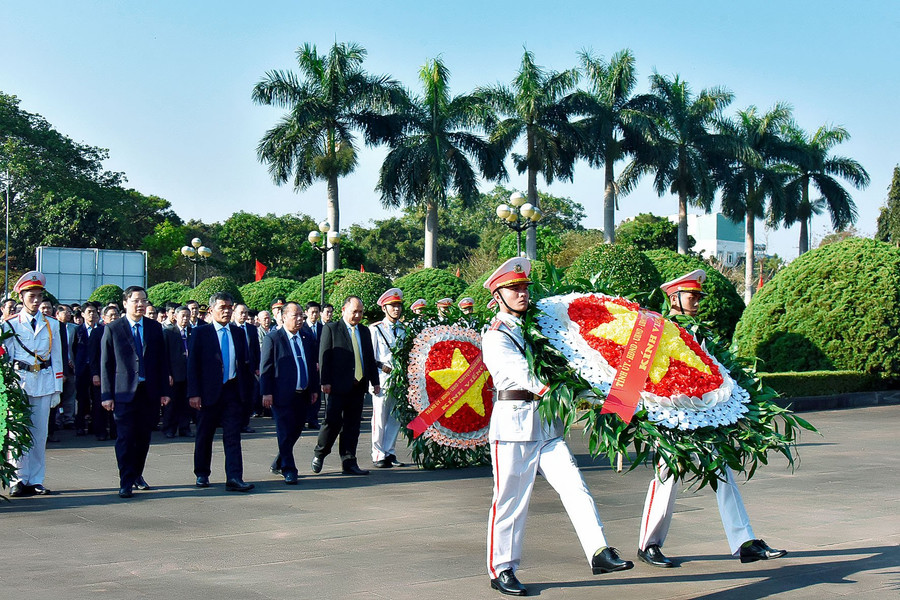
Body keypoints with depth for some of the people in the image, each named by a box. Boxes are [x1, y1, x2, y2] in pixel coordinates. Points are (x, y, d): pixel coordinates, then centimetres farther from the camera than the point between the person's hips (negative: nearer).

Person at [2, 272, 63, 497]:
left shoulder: (51, 325, 11)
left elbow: (56, 358, 12)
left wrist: (57, 389, 8)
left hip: (44, 384, 2)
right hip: (19, 383, -2)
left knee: (40, 433, 4)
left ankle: (36, 480, 10)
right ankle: (18, 480, 2)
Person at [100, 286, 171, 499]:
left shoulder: (155, 328, 9)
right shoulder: (113, 329, 1)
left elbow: (162, 361, 11)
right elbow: (106, 364, 1)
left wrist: (164, 391, 5)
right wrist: (107, 395, -5)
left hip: (150, 392, 3)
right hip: (124, 393, -3)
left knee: (144, 437, 9)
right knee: (125, 438, -5)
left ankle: (137, 475, 26)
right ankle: (126, 483, 0)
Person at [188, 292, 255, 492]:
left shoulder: (238, 332, 10)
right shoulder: (200, 333, -2)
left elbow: (244, 362, 14)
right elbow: (192, 365, -5)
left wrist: (246, 391, 8)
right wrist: (194, 393, -12)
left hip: (233, 391, 2)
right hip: (209, 392, -2)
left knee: (233, 436, -5)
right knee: (204, 436, 10)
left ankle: (234, 478, -9)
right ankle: (202, 474, 25)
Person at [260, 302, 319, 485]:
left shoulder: (307, 338, 13)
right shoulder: (273, 338, -4)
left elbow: (312, 365, 19)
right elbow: (265, 367, -5)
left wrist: (314, 389, 14)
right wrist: (266, 392, -10)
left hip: (303, 395, 6)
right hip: (282, 395, -6)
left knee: (296, 431, 11)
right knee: (285, 433, -4)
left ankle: (279, 464, 27)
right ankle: (288, 470, 1)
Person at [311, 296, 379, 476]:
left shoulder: (364, 331, 16)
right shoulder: (331, 329, -1)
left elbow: (370, 358, 20)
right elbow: (324, 357, -6)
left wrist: (375, 381, 13)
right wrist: (325, 381, -12)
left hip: (358, 386, 6)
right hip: (337, 386, -5)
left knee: (352, 425, 6)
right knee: (333, 421, -7)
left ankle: (349, 463, 10)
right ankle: (319, 454, 14)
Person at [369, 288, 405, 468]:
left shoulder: (404, 329, 14)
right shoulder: (375, 329, 0)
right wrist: (382, 366, -15)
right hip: (382, 379, -5)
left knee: (396, 418, 6)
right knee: (380, 418, -2)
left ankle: (389, 453, 16)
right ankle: (378, 455, 5)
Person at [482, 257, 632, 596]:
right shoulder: (495, 337, -5)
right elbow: (521, 374, -20)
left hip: (547, 426, 6)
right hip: (514, 424, -6)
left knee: (574, 485, -7)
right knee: (510, 500, 0)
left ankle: (598, 553, -12)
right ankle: (501, 570, 11)